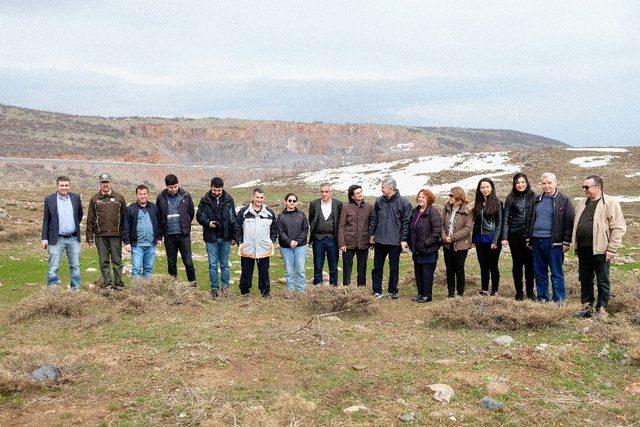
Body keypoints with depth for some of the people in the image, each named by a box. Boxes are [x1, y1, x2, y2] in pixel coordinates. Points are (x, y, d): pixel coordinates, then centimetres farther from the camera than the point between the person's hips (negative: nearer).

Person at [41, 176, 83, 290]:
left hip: (73, 239, 2)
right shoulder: (49, 199, -2)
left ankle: (76, 289, 19)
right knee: (53, 268, 0)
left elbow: (80, 214, 19)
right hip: (57, 239, -2)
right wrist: (44, 238, -2)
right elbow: (46, 220, 1)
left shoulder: (76, 198, 3)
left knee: (75, 266, 9)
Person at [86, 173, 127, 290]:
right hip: (100, 236, 1)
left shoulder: (119, 198, 7)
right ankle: (107, 283, 12)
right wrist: (90, 236, 2)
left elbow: (124, 217, 7)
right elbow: (90, 219, 7)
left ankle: (119, 284, 8)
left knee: (117, 260, 2)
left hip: (116, 235, -1)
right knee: (104, 262, 5)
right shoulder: (95, 199, 8)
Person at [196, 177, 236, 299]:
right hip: (211, 238, 0)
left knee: (224, 264, 9)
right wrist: (208, 222, -15)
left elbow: (233, 219, 6)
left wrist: (233, 237, 3)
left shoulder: (229, 200, 1)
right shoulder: (205, 200, -1)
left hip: (225, 238, 1)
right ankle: (214, 289, 12)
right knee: (213, 265, 3)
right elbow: (199, 216, 6)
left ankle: (225, 287, 19)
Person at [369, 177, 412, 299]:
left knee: (394, 267, 8)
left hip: (395, 241, -3)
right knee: (377, 267, 7)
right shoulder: (379, 201, 5)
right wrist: (371, 234, 9)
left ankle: (393, 291, 21)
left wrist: (404, 239, -9)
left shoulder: (403, 203, -6)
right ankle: (377, 290, 17)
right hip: (379, 240, 3)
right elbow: (374, 219, 13)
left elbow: (406, 222, -6)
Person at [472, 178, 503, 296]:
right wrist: (473, 239, 6)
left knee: (493, 266, 2)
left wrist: (495, 241, -13)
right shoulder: (478, 203, 10)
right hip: (480, 240, 5)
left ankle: (494, 291, 9)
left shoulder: (497, 203, -4)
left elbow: (499, 223, -7)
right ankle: (484, 290, 18)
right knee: (483, 266, 10)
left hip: (492, 239, -5)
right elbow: (475, 222, 12)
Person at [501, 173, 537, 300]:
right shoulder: (511, 199, 5)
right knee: (517, 263, 6)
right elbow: (506, 218, 4)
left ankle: (530, 291, 16)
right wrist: (505, 237, -3)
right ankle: (519, 291, 15)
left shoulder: (533, 197, 4)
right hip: (515, 235, 0)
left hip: (529, 235, 0)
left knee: (530, 263, 2)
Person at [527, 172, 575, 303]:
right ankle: (542, 300, 19)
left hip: (554, 242, -6)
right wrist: (528, 238, 15)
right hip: (537, 241, 6)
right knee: (539, 273, 10)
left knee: (556, 273, -1)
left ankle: (559, 301, 6)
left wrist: (567, 242, -11)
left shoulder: (564, 201, -2)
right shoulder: (537, 200, 15)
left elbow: (570, 222, -5)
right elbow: (531, 220, 20)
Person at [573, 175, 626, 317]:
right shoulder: (582, 204, 14)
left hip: (600, 250, -7)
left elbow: (619, 228, -12)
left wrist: (611, 248, -15)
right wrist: (575, 243, 14)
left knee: (603, 281, 4)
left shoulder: (610, 204, -8)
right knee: (585, 279, 14)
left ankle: (601, 309, 13)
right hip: (583, 250, 7)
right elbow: (576, 225, 21)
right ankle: (587, 305, 26)